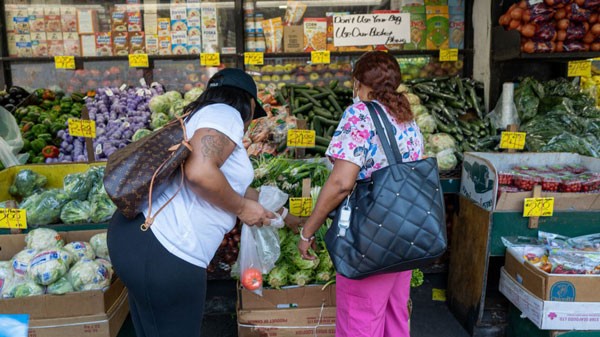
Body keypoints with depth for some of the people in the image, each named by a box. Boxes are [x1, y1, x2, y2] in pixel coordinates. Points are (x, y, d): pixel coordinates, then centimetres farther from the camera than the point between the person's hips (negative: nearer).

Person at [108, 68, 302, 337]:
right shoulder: (225, 113, -6)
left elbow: (237, 190, 31)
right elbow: (199, 171, -26)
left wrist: (281, 214, 40)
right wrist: (242, 208, -9)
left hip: (141, 232, 10)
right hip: (164, 253, -10)